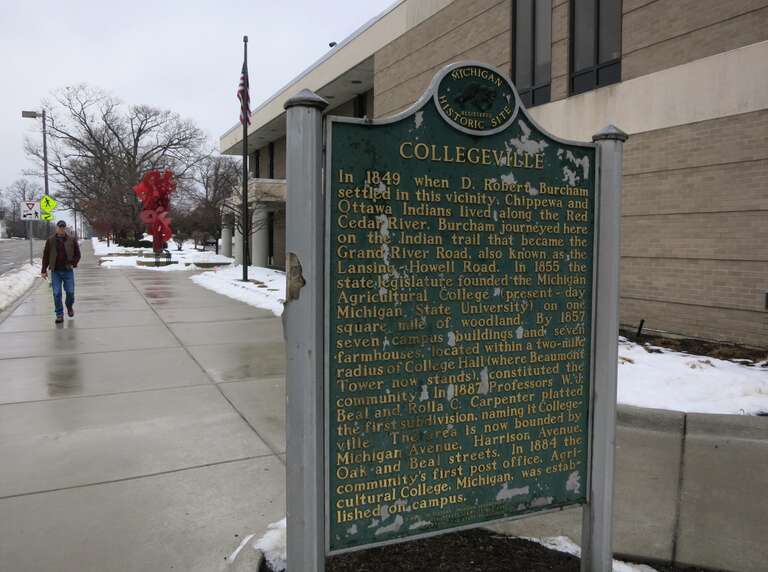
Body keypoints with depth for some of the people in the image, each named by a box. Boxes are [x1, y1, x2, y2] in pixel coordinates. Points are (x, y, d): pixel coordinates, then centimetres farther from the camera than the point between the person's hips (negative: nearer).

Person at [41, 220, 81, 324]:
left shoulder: (72, 240, 4)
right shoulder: (50, 240, 4)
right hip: (55, 271, 0)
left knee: (70, 292, 0)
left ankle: (69, 306, 31)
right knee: (57, 294, -2)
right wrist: (44, 270, 5)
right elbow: (45, 256, 7)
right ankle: (59, 315, 5)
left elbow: (77, 254, 10)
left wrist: (73, 264, -5)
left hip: (68, 271, 0)